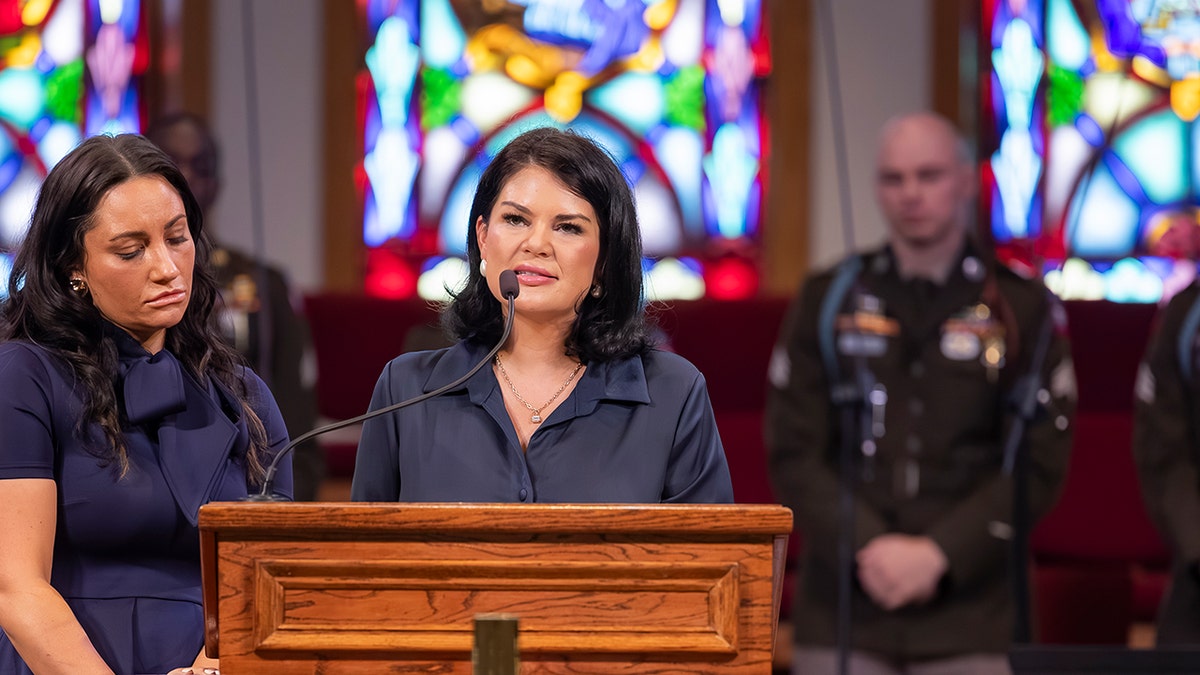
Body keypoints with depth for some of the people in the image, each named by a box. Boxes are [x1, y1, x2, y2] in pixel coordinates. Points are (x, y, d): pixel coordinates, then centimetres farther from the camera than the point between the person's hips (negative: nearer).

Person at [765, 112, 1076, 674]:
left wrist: (938, 553, -10)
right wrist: (867, 547, -9)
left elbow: (1040, 463, 0)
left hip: (970, 626, -1)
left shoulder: (1022, 307, 5)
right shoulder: (826, 301, 9)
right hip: (840, 618, 1)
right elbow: (792, 453, 5)